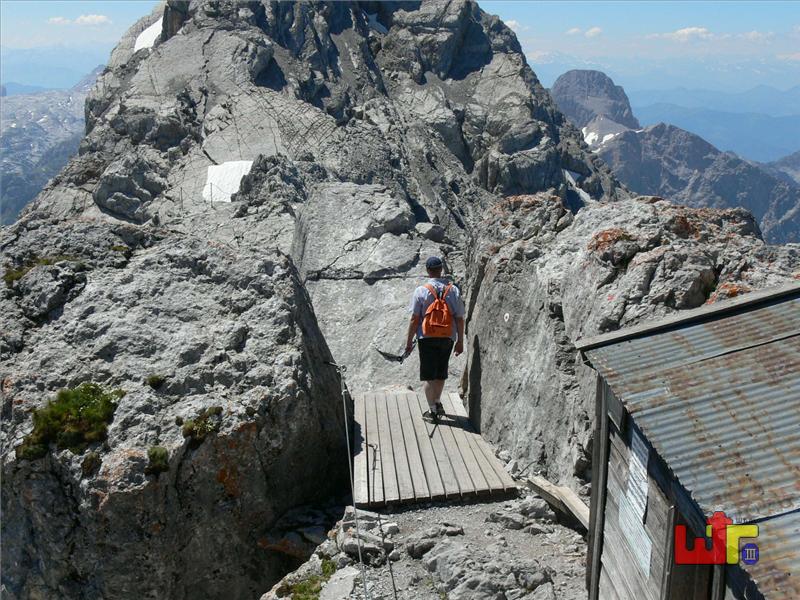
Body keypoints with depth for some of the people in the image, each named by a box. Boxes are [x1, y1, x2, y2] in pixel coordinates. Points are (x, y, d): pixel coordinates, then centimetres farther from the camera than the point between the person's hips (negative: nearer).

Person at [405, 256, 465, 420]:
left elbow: (414, 319, -8)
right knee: (441, 373, 20)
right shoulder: (453, 290, 0)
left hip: (427, 338, -3)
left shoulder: (421, 291, -8)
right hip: (448, 339, 3)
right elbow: (459, 319, 1)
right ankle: (437, 403, 33)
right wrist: (460, 341, 9)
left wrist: (409, 341, 1)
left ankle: (432, 409, 9)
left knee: (428, 375, 6)